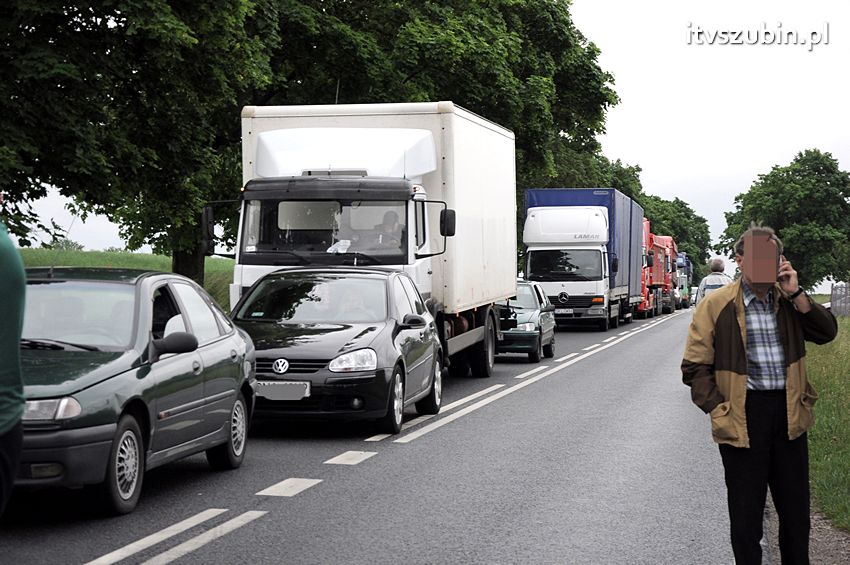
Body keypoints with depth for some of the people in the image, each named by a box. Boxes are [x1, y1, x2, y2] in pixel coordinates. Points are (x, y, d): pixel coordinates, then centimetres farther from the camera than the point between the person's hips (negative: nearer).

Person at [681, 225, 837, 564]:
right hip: (744, 416, -4)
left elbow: (826, 333, -4)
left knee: (796, 508, 13)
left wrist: (795, 293, -12)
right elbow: (695, 367, -4)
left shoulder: (789, 301, 8)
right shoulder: (718, 305, -4)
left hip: (788, 411, 4)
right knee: (746, 511, 6)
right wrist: (718, 410, -12)